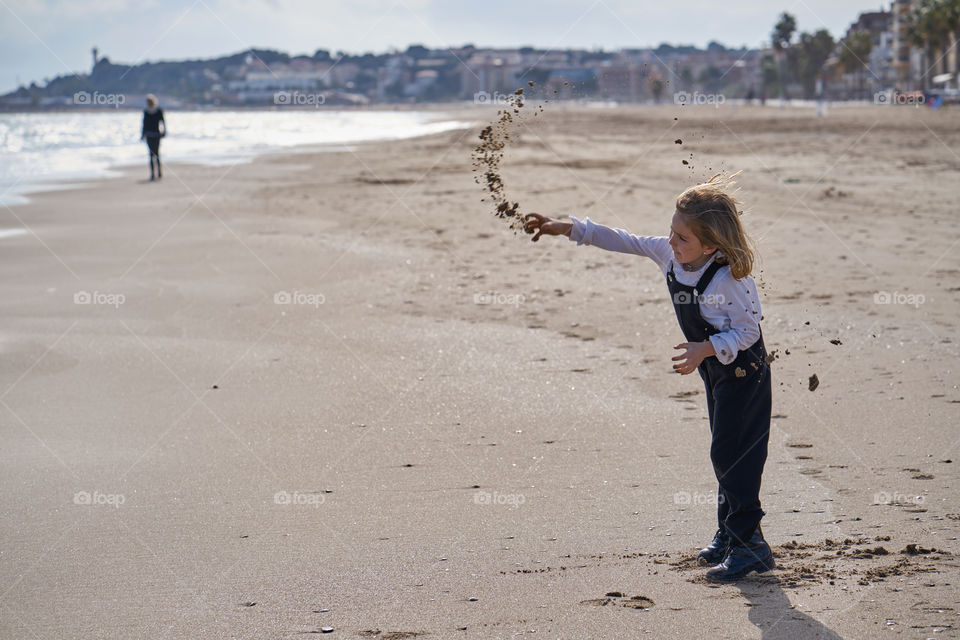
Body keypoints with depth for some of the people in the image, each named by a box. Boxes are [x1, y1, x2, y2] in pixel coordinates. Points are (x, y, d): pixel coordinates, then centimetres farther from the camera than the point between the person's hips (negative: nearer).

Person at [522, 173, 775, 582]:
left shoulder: (729, 279, -29)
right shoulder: (668, 253, -8)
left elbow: (747, 331, -23)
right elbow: (623, 242, 1)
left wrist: (706, 349, -35)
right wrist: (566, 228, -1)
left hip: (743, 372, -9)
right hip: (715, 371, 9)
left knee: (731, 455, -9)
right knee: (724, 453, 17)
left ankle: (749, 544, -3)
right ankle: (729, 534, 28)